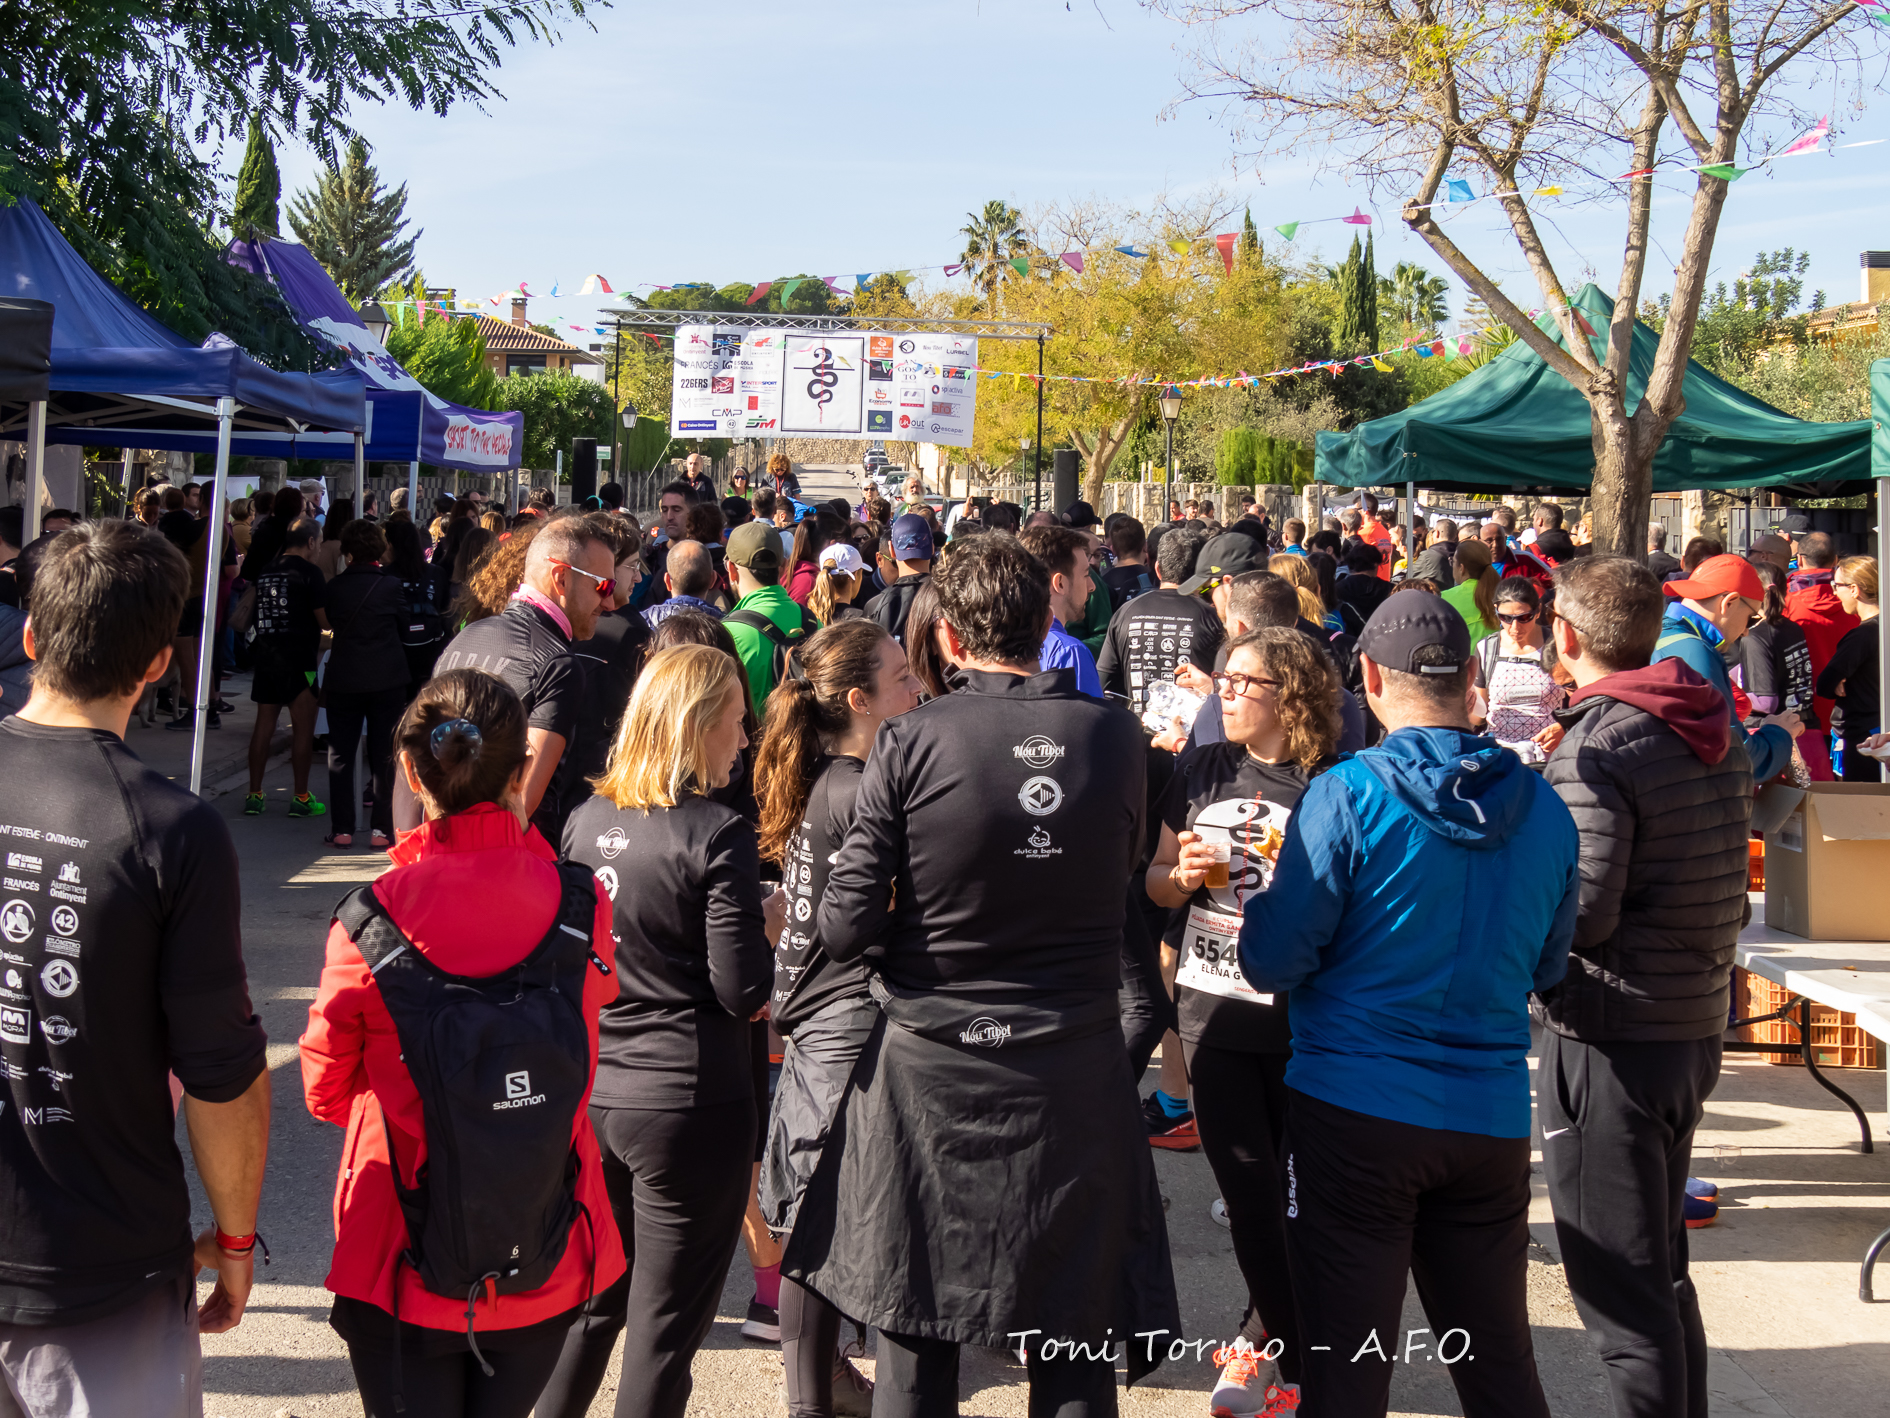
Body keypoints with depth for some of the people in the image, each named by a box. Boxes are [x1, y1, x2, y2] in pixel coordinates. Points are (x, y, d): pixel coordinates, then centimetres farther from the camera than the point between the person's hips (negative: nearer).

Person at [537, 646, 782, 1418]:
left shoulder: (586, 820, 4)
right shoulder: (717, 834, -15)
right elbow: (741, 991, -17)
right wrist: (771, 923, 2)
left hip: (589, 1090, 7)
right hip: (687, 1101, -6)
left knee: (592, 1301, 22)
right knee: (665, 1324, 5)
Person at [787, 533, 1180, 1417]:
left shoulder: (910, 745, -12)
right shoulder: (1115, 738, -5)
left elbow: (846, 927, -11)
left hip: (930, 1072, -1)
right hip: (1075, 1072, 2)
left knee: (915, 1346, 12)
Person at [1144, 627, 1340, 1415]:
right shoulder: (1203, 770, 5)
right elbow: (1154, 881, 12)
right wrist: (1181, 875, -9)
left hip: (1301, 1017, -3)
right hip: (1213, 1008, 3)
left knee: (1290, 1185, 7)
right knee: (1247, 1188, 7)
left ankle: (1267, 1341, 24)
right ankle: (1291, 1340, 24)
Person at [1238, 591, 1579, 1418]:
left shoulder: (1347, 795, -13)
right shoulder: (1542, 809, 1)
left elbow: (1273, 962, -10)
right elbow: (1545, 970, 13)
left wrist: (1256, 906, 10)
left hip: (1355, 1111, -4)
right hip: (1492, 1116, 4)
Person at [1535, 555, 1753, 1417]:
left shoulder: (1595, 751, -18)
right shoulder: (1717, 737, 8)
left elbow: (1581, 916, -23)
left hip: (1610, 1042, -9)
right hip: (1696, 1026, 9)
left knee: (1619, 1289, 0)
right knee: (1662, 1269, 21)